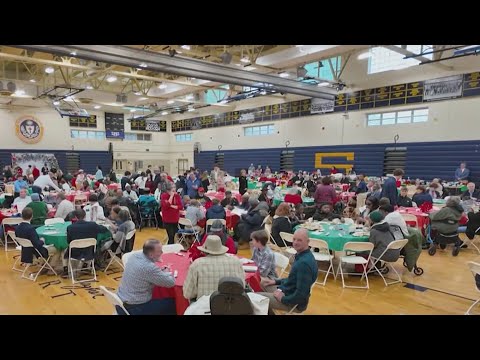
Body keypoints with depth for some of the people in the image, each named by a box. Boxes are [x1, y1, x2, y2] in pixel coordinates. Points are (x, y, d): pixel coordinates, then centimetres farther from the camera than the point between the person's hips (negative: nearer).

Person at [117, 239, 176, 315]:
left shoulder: (134, 255, -4)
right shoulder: (149, 268, -27)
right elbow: (171, 282, -18)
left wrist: (161, 271, 4)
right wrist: (166, 272, 3)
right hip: (134, 309, -8)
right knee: (172, 303, 3)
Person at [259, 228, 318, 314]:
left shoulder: (304, 263, -29)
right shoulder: (302, 255, 2)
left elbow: (301, 294, -29)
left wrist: (282, 299, -16)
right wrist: (276, 281, 11)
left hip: (295, 302, -10)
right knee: (261, 284, 20)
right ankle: (269, 311, 30)